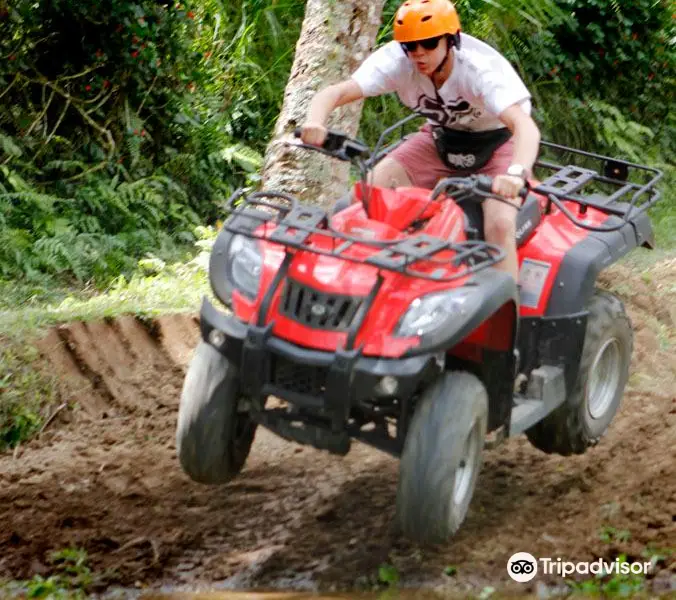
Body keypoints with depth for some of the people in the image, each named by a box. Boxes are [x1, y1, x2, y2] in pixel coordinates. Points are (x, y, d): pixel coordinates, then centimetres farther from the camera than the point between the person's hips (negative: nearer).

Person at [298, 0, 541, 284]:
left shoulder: (482, 68, -33)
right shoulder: (397, 61, -23)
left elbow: (525, 126, -46)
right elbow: (335, 93, -32)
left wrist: (516, 173, -67)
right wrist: (315, 122, -56)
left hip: (496, 141, -4)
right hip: (441, 138, 4)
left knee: (499, 225, -28)